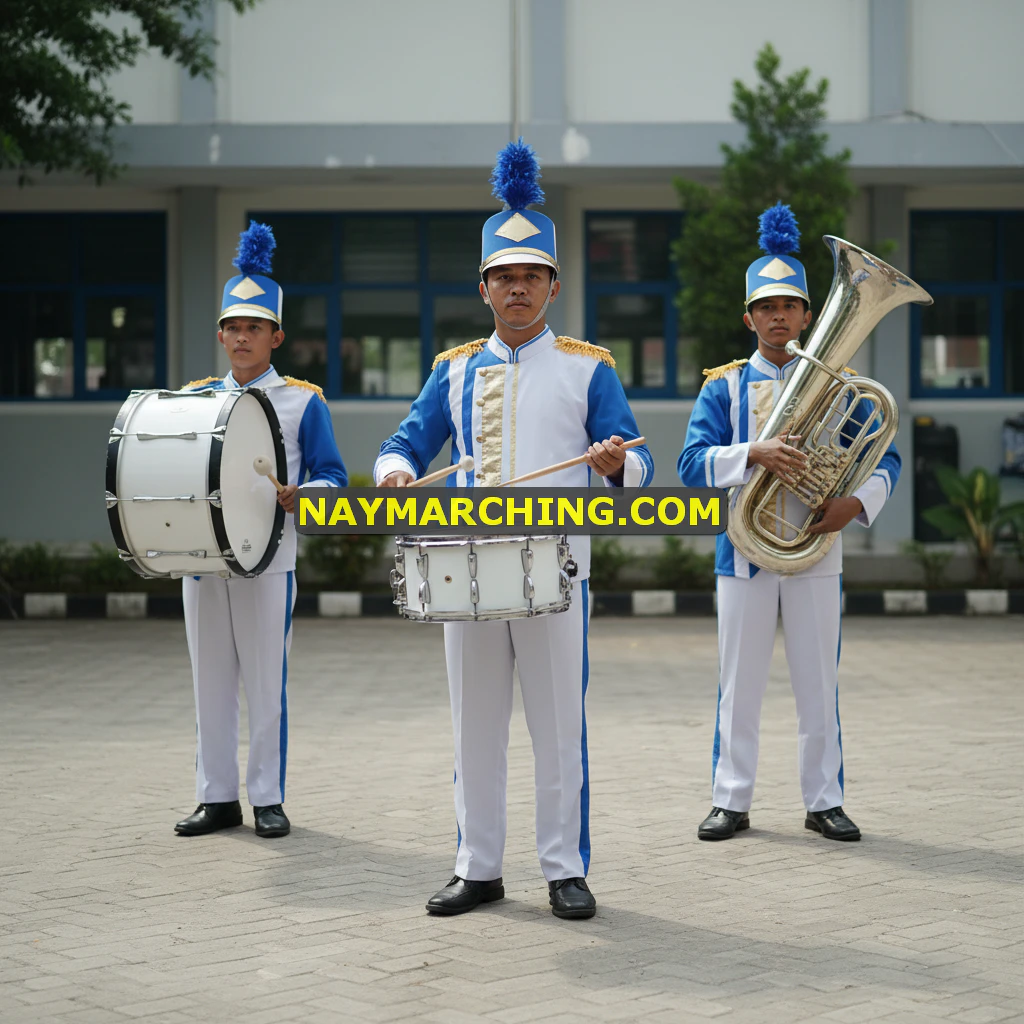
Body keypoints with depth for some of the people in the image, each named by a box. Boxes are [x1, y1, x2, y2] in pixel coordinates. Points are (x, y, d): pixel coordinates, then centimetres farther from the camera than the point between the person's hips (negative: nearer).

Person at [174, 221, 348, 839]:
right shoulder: (195, 397, 12)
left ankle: (269, 800, 9)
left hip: (268, 562, -4)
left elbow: (334, 477, -1)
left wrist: (295, 496, -21)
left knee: (267, 683, 0)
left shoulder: (304, 401, 0)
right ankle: (218, 797, 16)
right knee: (211, 683, 7)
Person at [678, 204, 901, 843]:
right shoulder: (724, 386, 5)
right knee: (740, 686, 4)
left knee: (820, 685, 4)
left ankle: (824, 802, 15)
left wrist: (856, 503, -14)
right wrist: (754, 453, -23)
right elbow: (693, 465, -6)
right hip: (744, 554, 0)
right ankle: (731, 801, 13)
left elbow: (886, 459, 6)